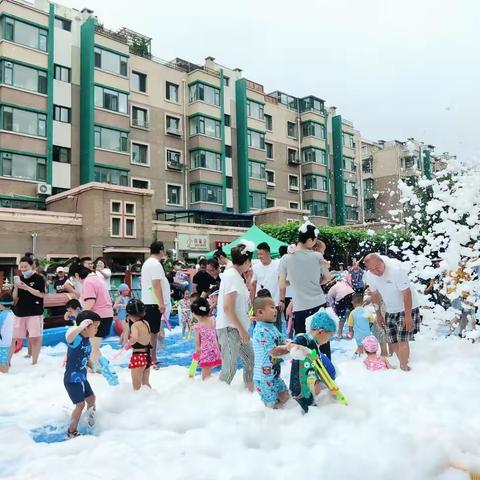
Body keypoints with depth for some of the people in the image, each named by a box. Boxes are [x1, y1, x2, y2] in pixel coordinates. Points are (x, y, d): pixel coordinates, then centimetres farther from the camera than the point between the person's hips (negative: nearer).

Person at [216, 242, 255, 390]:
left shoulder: (236, 275, 11)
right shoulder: (232, 275, -18)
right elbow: (227, 307, -23)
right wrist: (241, 330, -20)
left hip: (237, 327, 10)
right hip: (230, 328, -10)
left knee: (250, 359, 17)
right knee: (230, 367, -2)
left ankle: (250, 389, 31)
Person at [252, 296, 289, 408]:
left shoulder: (272, 327, 5)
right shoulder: (261, 331, -25)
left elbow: (280, 342, 14)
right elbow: (274, 352, -27)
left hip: (274, 373, 9)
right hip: (264, 376, -9)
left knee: (285, 396, 21)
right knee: (273, 405, 2)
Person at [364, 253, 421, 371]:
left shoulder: (396, 269, -28)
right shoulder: (369, 275, -9)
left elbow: (406, 293, -25)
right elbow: (374, 294, 7)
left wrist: (408, 316, -25)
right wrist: (378, 314, 12)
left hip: (407, 308, -6)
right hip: (390, 310, 6)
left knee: (402, 340, -13)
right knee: (392, 340, 9)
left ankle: (404, 367, 1)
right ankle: (404, 364, 29)